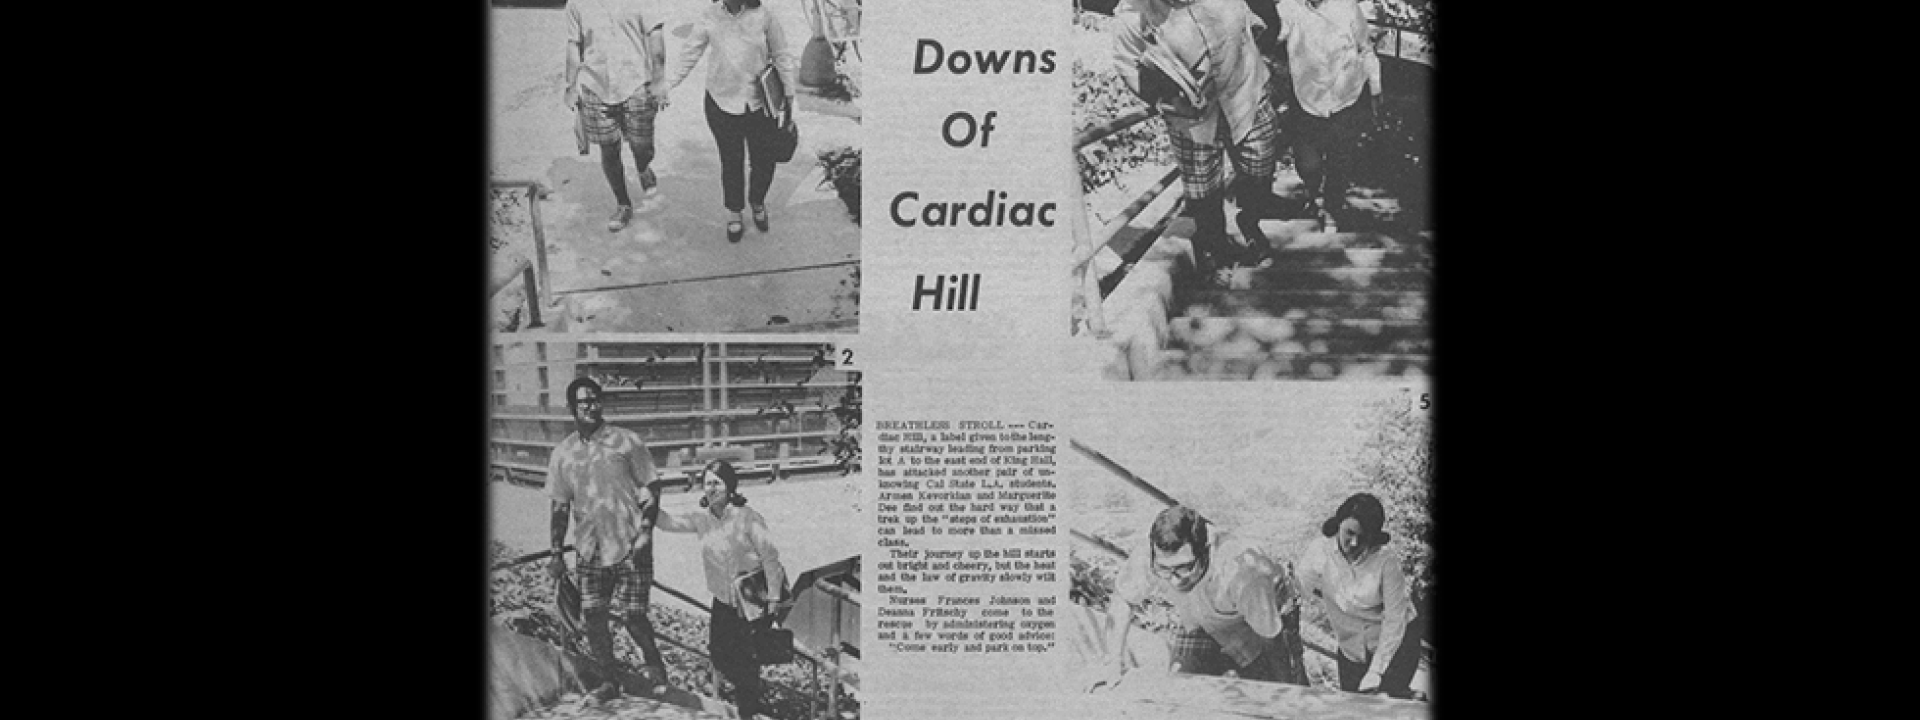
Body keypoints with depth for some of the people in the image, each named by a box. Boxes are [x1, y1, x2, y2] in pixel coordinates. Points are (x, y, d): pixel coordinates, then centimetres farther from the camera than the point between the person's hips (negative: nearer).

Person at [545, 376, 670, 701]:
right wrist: (556, 554, 8)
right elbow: (560, 507, 12)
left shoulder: (626, 442, -4)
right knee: (593, 617, 1)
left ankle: (655, 668, 22)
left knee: (632, 615, -4)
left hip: (630, 547, -3)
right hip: (589, 550, 3)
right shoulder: (562, 454, 5)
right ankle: (608, 681, 17)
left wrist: (645, 532, -12)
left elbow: (650, 491, 0)